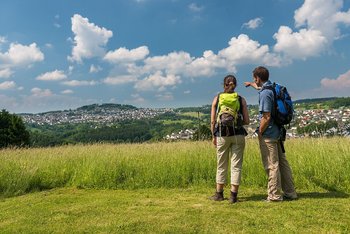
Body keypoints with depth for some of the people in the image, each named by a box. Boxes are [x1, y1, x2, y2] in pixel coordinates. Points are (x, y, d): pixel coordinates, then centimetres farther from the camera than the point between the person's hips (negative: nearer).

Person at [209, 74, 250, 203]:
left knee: (221, 165, 12)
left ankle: (219, 194, 22)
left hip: (222, 135, 0)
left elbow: (213, 121, -1)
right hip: (238, 135, 0)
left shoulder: (217, 98, 3)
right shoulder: (241, 99, 3)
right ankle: (233, 195, 9)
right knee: (236, 165, 7)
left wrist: (213, 136, 8)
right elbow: (247, 121, 1)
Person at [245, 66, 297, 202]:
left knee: (271, 165, -1)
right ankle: (290, 193, 23)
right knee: (282, 163, 14)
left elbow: (266, 117, -22)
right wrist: (251, 84, 53)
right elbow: (261, 88, 36)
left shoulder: (265, 94, -18)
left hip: (268, 134, -9)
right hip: (277, 132, 9)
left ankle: (274, 195, 9)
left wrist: (259, 133, -10)